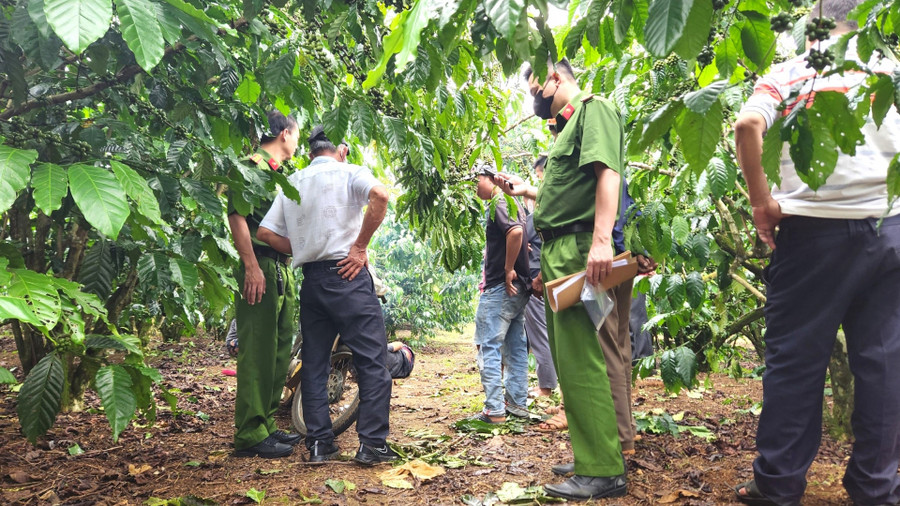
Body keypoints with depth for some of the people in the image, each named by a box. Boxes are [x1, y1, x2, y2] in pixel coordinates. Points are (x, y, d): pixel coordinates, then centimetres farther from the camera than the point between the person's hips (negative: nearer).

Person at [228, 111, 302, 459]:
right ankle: (250, 436, -4)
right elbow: (237, 215, -17)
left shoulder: (280, 174, 24)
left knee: (280, 350, 13)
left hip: (283, 269, 10)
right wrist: (251, 267, -23)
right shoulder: (252, 165, -6)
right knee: (258, 352, -9)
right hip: (260, 268, -10)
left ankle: (266, 425, 22)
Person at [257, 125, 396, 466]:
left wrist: (304, 250, 13)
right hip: (347, 275, -5)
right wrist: (360, 246, -13)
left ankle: (319, 443, 14)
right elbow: (379, 195, -20)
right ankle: (372, 444, 0)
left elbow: (266, 232, 7)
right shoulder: (350, 173, 2)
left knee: (314, 363, 12)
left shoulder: (292, 183, 15)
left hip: (311, 279, 5)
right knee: (372, 361, 1)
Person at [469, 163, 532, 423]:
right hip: (519, 288, 10)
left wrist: (508, 269, -22)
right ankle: (518, 403, 18)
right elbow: (526, 241, 22)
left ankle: (494, 410, -5)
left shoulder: (498, 204, -12)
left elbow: (515, 231, -30)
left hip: (500, 288, -10)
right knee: (516, 346, 12)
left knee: (489, 346, -5)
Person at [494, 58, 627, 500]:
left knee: (579, 360, -11)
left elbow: (608, 172, -19)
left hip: (578, 249, -10)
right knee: (570, 359, 12)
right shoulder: (568, 124, 25)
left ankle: (604, 472, -5)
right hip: (558, 252, 10)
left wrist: (601, 239, -30)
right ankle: (592, 455, 22)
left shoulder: (593, 108, -4)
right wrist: (526, 190, 30)